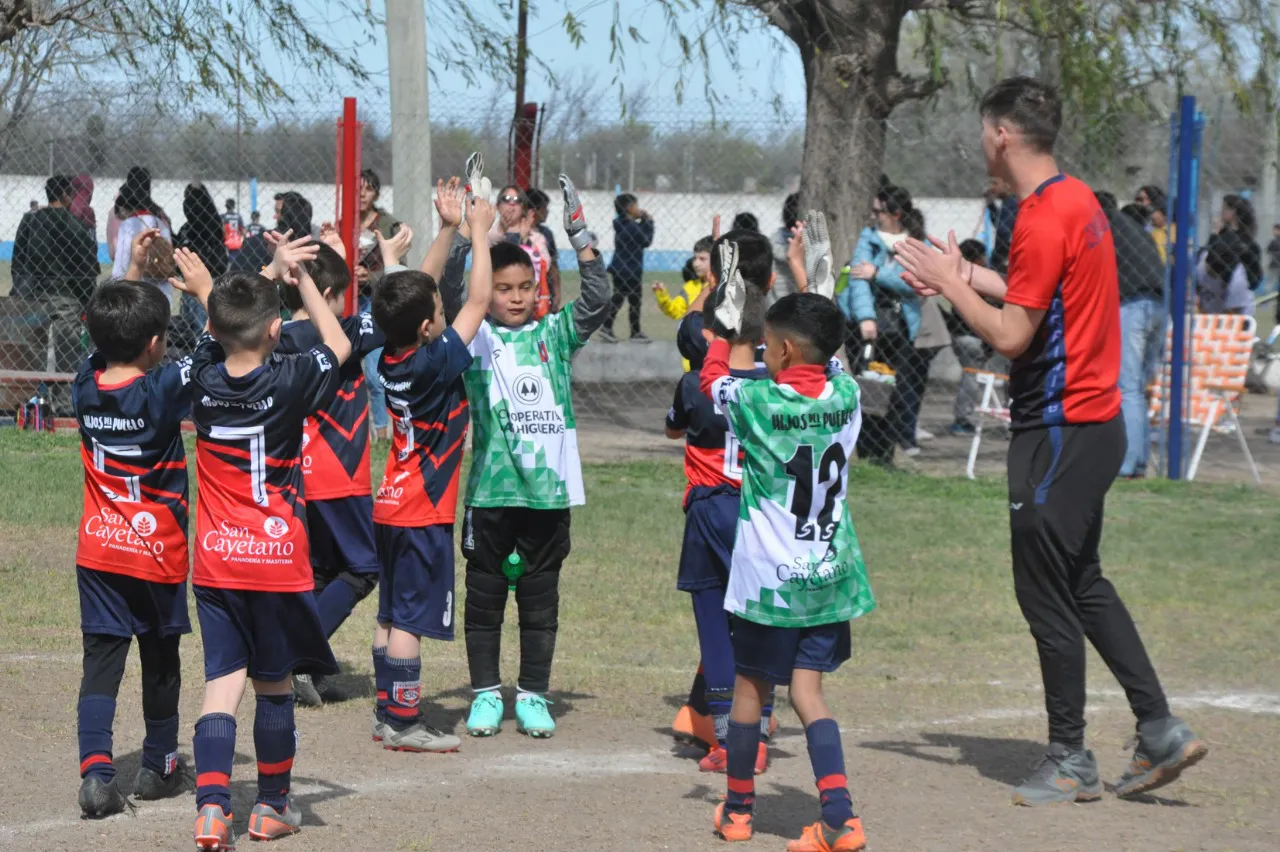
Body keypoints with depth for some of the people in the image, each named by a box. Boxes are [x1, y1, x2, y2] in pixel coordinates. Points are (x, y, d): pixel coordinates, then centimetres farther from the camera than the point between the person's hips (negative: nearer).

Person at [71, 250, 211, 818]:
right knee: (161, 660, 15)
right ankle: (159, 767, 27)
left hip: (98, 552, 3)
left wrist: (135, 274, 17)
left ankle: (95, 770, -16)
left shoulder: (86, 387, -4)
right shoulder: (163, 390, -18)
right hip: (157, 554, -3)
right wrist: (203, 289, -4)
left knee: (101, 661, 0)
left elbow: (107, 340, 16)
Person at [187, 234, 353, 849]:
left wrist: (271, 272, 19)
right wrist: (299, 279, 8)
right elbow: (338, 344, 7)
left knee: (222, 683, -1)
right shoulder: (288, 383, -11)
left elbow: (222, 327, 18)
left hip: (214, 562, 2)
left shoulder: (204, 378, -2)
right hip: (276, 561, -2)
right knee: (273, 684, 12)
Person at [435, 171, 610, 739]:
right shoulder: (477, 337, 1)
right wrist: (463, 233, -23)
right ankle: (486, 693, 17)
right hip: (491, 487, -1)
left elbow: (596, 300, -4)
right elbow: (449, 294, -13)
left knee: (541, 596, 9)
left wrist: (579, 234, -12)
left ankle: (533, 694, 17)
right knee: (485, 593, 7)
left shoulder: (555, 335, 6)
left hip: (548, 486, 2)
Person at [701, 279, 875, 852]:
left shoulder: (757, 402, -13)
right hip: (830, 572, 4)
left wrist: (728, 329, 24)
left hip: (769, 577, -4)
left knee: (750, 686, 12)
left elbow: (713, 379, 8)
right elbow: (828, 366, 22)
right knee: (807, 691, 4)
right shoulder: (846, 396, -2)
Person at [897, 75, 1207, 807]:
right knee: (1083, 583, 17)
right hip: (1095, 422, 10)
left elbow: (1011, 335, -20)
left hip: (1059, 431, -10)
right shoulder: (1081, 200, 10)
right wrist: (971, 276, 15)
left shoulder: (1043, 218, -19)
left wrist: (951, 284, -7)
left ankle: (1071, 761, 7)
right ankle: (1160, 729, 15)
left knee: (1047, 595, 0)